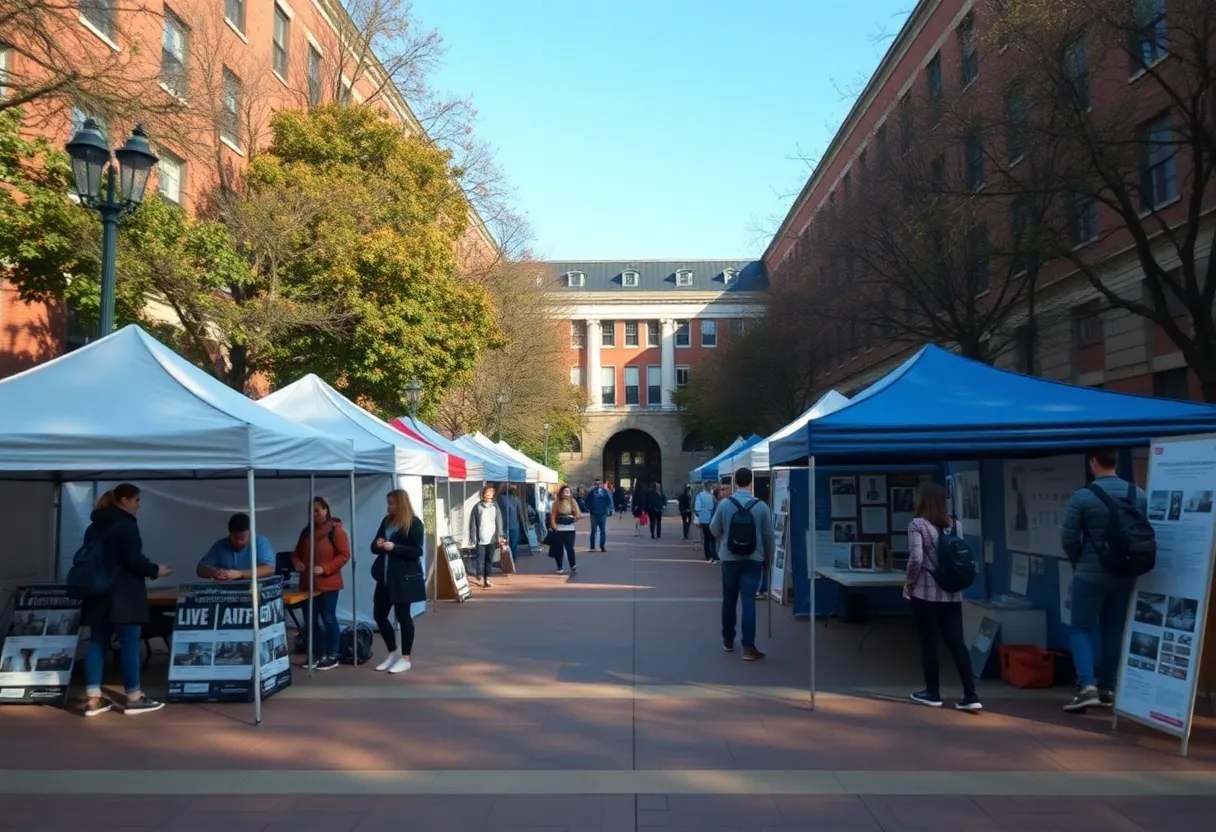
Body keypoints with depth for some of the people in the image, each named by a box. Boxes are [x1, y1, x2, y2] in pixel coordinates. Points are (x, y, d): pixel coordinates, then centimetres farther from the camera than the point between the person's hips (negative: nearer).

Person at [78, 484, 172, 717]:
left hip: (98, 593, 8)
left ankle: (93, 699, 8)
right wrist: (155, 570, -3)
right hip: (123, 595, -8)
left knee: (97, 643, 9)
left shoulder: (94, 527, 15)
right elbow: (133, 560, -17)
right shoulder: (126, 524, -12)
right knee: (129, 643, -2)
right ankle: (134, 698, 3)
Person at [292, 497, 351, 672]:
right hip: (308, 583, 7)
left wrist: (324, 568, -21)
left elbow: (344, 555, -12)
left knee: (328, 618, -1)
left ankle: (332, 657, 7)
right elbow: (297, 552, 19)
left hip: (328, 583, -7)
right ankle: (318, 655, 21)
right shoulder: (306, 531, 12)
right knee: (312, 620, 10)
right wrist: (296, 562, -5)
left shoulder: (336, 531, -8)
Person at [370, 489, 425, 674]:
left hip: (404, 577, -7)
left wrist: (395, 547, -23)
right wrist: (377, 545, -8)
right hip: (385, 577, 7)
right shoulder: (386, 521, 12)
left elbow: (417, 551, -14)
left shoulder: (414, 523, -9)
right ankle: (393, 652, 25)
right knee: (379, 615, 8)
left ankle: (405, 658, 12)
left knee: (403, 616, 0)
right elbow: (374, 547, 15)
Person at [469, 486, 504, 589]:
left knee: (490, 560, 7)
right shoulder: (477, 507, 0)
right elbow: (473, 523, -1)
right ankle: (481, 578, 4)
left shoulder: (495, 507, 6)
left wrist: (499, 536, -5)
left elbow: (499, 522, 4)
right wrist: (473, 538, -6)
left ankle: (487, 579, 16)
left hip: (492, 539, 2)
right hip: (480, 539, -2)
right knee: (480, 559, -4)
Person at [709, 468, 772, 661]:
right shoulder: (761, 506, -7)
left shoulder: (724, 504, -6)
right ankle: (748, 647, -8)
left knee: (729, 599, 16)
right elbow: (768, 535, 0)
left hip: (729, 558, 1)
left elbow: (714, 530, 6)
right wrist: (768, 558, 15)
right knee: (748, 601, -4)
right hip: (753, 559, -1)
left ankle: (728, 640, 27)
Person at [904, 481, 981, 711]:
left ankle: (933, 693, 16)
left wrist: (908, 582, -4)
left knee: (929, 643, 7)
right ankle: (970, 696, 2)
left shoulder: (917, 524, -9)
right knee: (957, 643, 6)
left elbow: (916, 559, -18)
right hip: (952, 594, 5)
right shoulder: (956, 525, 8)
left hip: (926, 593, -5)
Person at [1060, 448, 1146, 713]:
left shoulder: (1082, 495, -15)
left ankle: (1087, 686, -10)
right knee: (1114, 630, 15)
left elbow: (1068, 538, -10)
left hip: (1090, 573, -4)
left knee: (1081, 628, 4)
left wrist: (1078, 561, 9)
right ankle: (1107, 687, 20)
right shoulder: (1139, 494, -1)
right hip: (1125, 573, 5)